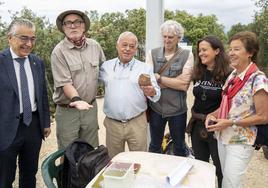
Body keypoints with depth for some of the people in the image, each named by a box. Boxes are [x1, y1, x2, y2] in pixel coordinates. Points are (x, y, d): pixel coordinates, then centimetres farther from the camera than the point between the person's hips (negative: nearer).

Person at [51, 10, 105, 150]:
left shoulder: (95, 46, 3)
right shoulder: (59, 52, -11)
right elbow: (65, 83, -17)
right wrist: (76, 99, -33)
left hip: (91, 107, 4)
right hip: (67, 111, -4)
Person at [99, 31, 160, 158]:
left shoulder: (145, 68, 2)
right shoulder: (106, 66, 7)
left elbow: (157, 94, -2)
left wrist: (151, 92, -24)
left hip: (137, 123, -1)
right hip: (112, 123, 2)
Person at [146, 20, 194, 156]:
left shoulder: (187, 55, -6)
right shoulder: (152, 54, -1)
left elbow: (184, 84, -16)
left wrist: (159, 78, -11)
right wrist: (175, 81, -16)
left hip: (177, 109, -1)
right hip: (155, 108, 2)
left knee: (179, 146, 18)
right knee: (154, 145, 19)